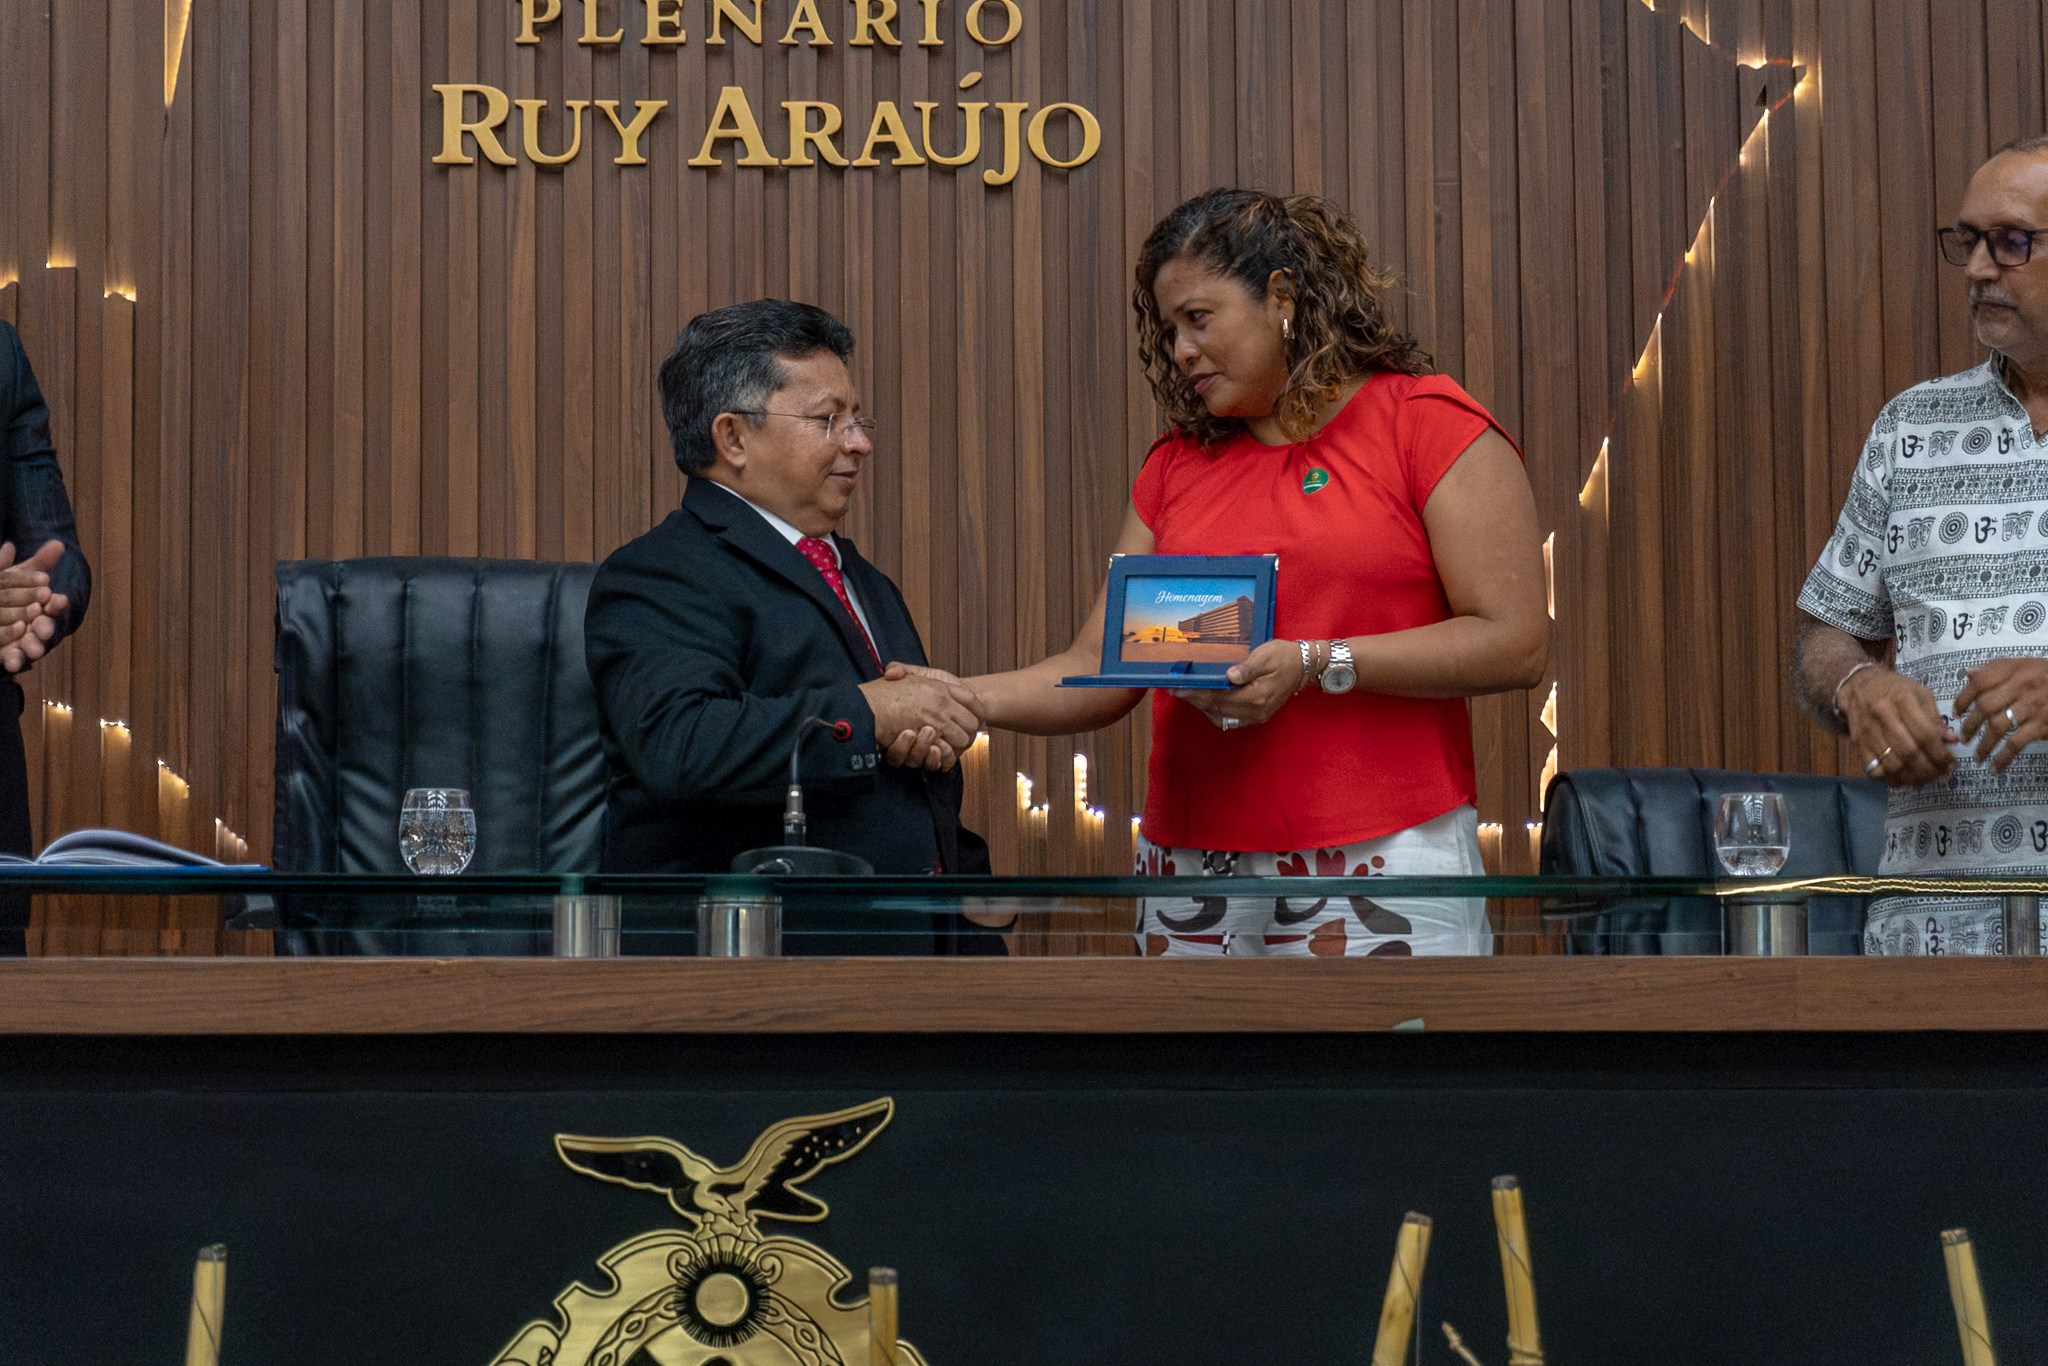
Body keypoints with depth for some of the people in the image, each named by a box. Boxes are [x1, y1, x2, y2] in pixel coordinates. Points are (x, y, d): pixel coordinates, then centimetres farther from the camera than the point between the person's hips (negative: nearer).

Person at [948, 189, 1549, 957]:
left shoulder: (1432, 426, 1)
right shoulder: (1176, 467, 15)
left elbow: (1516, 645, -8)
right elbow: (1101, 671, 11)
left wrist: (1317, 665, -15)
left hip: (1382, 861, -4)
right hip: (1193, 860, 4)